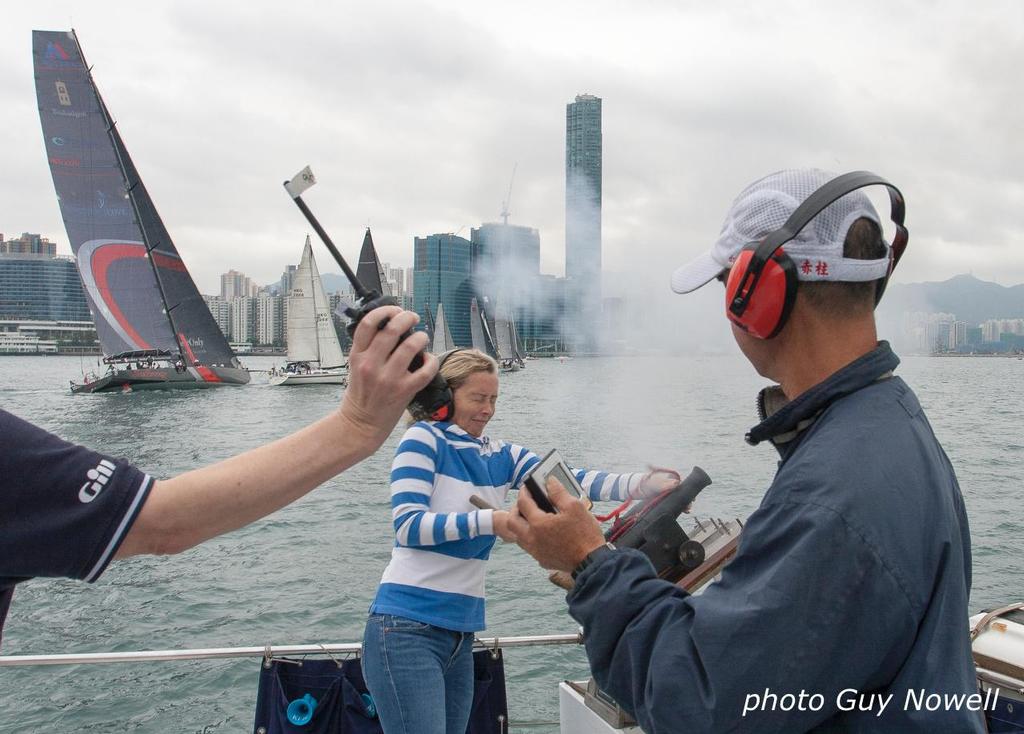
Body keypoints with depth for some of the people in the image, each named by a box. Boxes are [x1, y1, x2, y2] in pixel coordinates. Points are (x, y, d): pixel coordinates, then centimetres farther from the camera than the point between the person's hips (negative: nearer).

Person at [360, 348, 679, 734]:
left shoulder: (501, 456, 8)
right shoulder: (423, 439, -7)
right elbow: (408, 525, -16)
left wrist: (645, 484, -18)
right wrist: (491, 521, -25)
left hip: (461, 632, 6)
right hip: (408, 629, -6)